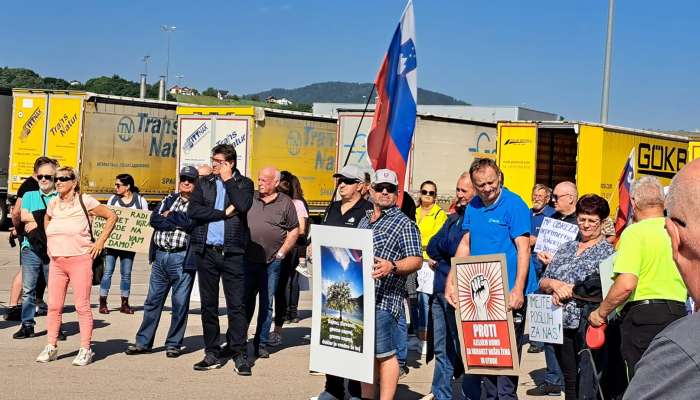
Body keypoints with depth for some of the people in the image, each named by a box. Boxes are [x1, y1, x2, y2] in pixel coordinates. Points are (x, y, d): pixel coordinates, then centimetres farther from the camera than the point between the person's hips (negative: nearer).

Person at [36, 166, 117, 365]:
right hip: (56, 261, 5)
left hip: (80, 261, -5)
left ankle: (85, 350, 3)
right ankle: (51, 348, 13)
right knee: (53, 306, 4)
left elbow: (112, 216, 1)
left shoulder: (85, 201, -5)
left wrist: (100, 241, -3)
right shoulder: (53, 203, 10)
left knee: (82, 306, -3)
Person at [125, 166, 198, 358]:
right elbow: (154, 219, 2)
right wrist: (179, 222, -9)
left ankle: (174, 344, 12)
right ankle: (143, 342, 17)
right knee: (152, 300, 9)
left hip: (182, 258, -5)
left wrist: (170, 215, -2)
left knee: (180, 303, 1)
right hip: (160, 255, 5)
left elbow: (192, 221, -17)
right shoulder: (169, 199, 16)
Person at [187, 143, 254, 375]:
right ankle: (212, 354, 16)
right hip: (206, 251, 3)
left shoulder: (243, 184, 7)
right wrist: (224, 213, -8)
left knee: (237, 305, -3)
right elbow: (192, 211, -4)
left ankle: (239, 355, 3)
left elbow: (243, 205, -15)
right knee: (208, 305, 8)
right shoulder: (204, 183, 12)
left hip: (232, 252, -3)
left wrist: (228, 179, -6)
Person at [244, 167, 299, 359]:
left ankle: (261, 343, 15)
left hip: (271, 263, -1)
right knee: (244, 302, 7)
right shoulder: (249, 199, 6)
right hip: (248, 260, 1)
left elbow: (294, 231, 4)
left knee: (266, 304, 6)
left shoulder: (285, 203, 1)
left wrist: (281, 253, -2)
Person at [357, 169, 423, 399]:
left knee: (384, 354, -4)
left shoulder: (404, 223, -3)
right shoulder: (364, 221, 20)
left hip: (383, 300, -7)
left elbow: (416, 260, -10)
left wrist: (392, 267, -26)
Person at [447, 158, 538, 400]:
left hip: (509, 293, -6)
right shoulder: (473, 207, 10)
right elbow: (465, 245, 15)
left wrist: (518, 289, -24)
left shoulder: (514, 205, -9)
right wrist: (451, 283, 7)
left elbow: (523, 248, -15)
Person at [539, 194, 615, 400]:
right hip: (561, 322, 5)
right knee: (569, 380, 11)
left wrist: (567, 290, -12)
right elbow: (543, 282, 13)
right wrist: (555, 285, -8)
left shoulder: (607, 251, 1)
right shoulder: (567, 247, 17)